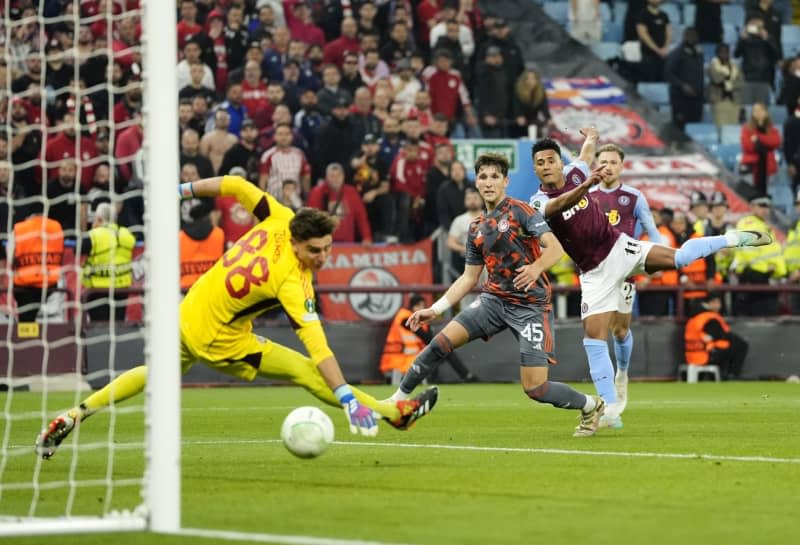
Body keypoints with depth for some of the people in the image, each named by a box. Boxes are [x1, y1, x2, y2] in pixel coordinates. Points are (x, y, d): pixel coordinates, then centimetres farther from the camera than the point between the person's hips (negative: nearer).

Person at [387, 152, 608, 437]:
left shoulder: (520, 211, -6)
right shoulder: (477, 228, 13)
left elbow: (555, 248, -17)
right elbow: (469, 278, 20)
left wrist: (536, 268, -38)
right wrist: (435, 309, 12)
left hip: (530, 305, -5)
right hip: (493, 299, 5)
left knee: (535, 388, -10)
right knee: (442, 341, -14)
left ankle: (591, 406, 15)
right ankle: (398, 399, -1)